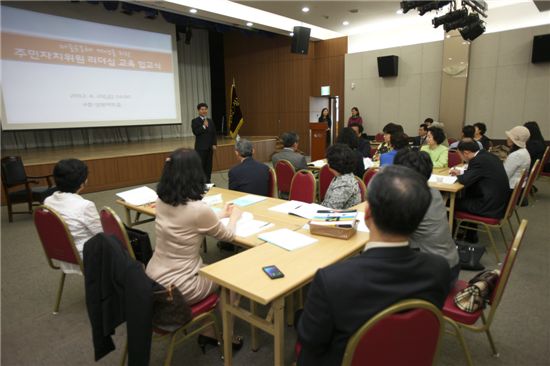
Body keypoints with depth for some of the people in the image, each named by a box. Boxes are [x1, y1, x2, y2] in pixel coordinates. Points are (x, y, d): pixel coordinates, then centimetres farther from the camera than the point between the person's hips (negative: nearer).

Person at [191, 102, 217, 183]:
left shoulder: (210, 121, 12)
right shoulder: (195, 121, -3)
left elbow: (214, 133, 11)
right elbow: (195, 132, -17)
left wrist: (214, 144, 2)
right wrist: (203, 126, -21)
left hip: (210, 147, 5)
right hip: (201, 147, -5)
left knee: (209, 165, 9)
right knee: (201, 165, -2)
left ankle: (207, 181, 18)